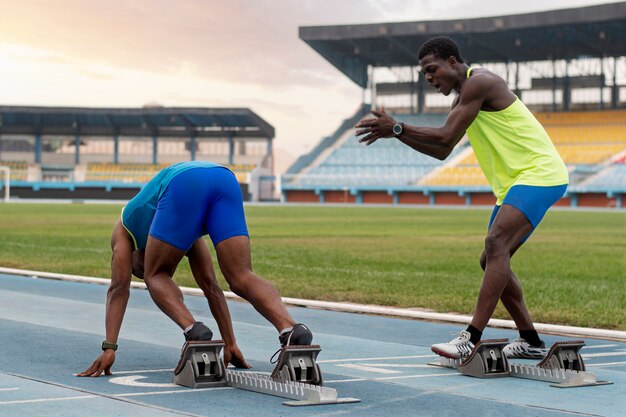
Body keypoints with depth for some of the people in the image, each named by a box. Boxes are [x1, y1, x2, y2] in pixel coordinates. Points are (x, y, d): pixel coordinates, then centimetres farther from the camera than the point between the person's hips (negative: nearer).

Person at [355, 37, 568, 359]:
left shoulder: (478, 82, -13)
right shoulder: (464, 97, 18)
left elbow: (446, 137, -18)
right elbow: (442, 151, 21)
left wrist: (397, 128, -11)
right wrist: (395, 133, 10)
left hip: (539, 174, -11)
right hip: (515, 181, 11)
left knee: (496, 244, -25)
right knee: (493, 261, 11)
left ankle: (471, 340, -33)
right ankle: (530, 341, 17)